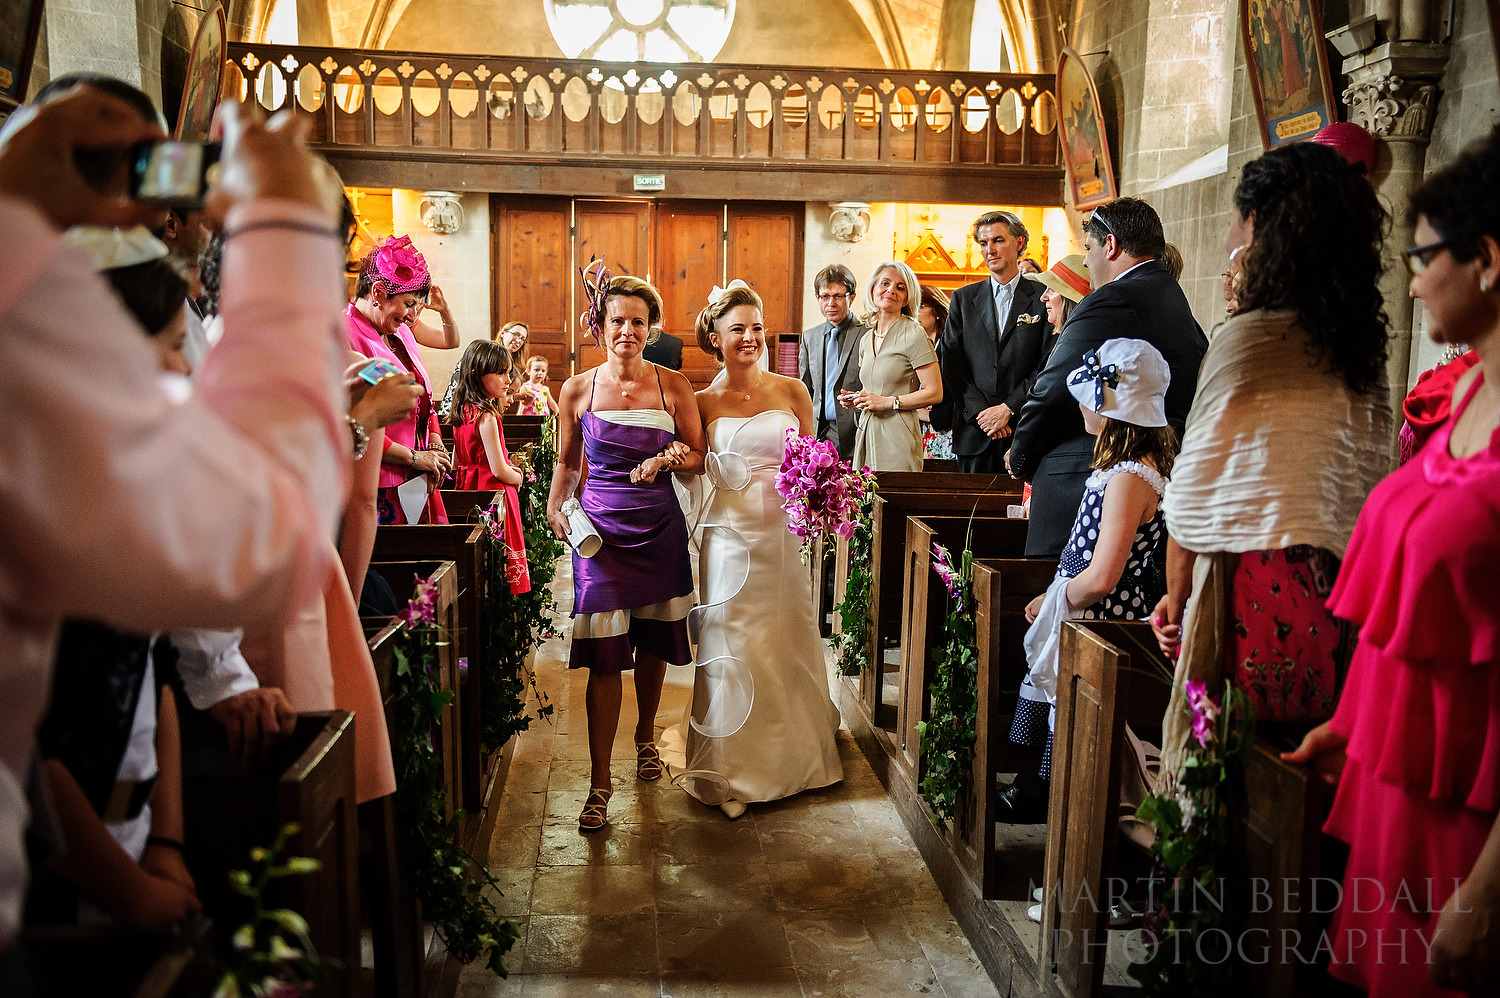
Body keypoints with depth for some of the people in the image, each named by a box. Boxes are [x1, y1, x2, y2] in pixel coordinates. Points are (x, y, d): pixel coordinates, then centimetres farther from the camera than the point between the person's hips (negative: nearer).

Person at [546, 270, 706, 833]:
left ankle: (646, 737, 40)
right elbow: (567, 464, 11)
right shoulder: (577, 391, 0)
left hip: (660, 530, 1)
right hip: (601, 530, -1)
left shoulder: (673, 386, -1)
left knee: (653, 645, 13)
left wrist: (669, 458, -14)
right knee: (604, 656, -4)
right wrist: (555, 508, -4)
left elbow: (699, 457, 6)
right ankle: (600, 780, 5)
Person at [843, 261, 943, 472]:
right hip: (866, 433, 6)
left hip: (898, 437, -6)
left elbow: (935, 393, -11)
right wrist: (856, 399, 6)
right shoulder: (866, 339, 15)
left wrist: (887, 402, -14)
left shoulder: (913, 334, -7)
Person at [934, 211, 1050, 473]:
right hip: (973, 433, 2)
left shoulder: (1042, 298, 4)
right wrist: (980, 412, -7)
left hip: (1025, 431, -2)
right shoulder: (964, 298, 11)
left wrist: (1008, 408, -11)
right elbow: (951, 363, 4)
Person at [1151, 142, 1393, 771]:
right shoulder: (1363, 348, 12)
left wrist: (1175, 598, 7)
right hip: (1340, 596, 7)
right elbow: (1370, 481, 13)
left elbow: (1196, 491, -5)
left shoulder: (1246, 337, -9)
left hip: (1255, 594, -7)